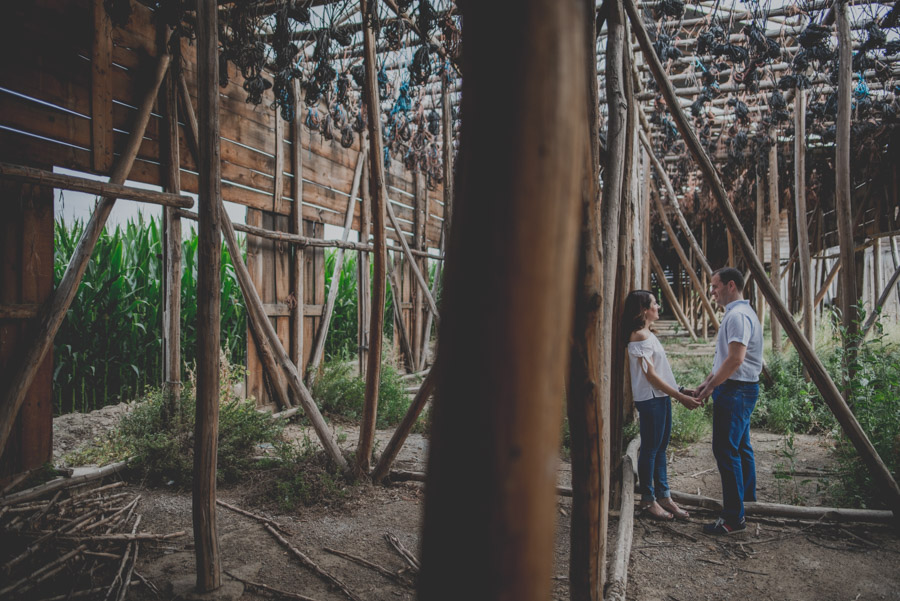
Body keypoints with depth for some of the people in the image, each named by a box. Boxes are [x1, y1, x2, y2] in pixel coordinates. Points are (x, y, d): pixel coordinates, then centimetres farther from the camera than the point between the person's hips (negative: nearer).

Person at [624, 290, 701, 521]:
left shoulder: (647, 334, 14)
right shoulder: (639, 335, -17)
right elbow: (650, 374, -20)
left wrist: (679, 391, 18)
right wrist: (681, 397, -18)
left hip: (661, 397, 10)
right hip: (650, 399, -10)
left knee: (660, 448, 14)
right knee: (650, 448, 1)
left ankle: (663, 496, 23)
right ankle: (648, 500, 13)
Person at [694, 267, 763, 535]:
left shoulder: (738, 315, -17)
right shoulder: (738, 313, 18)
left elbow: (736, 358, -25)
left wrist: (711, 387, -17)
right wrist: (708, 382, 16)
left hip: (735, 390, -11)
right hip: (740, 390, 11)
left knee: (726, 451, -8)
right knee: (740, 448, 18)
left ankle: (734, 518, -3)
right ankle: (747, 501, 31)